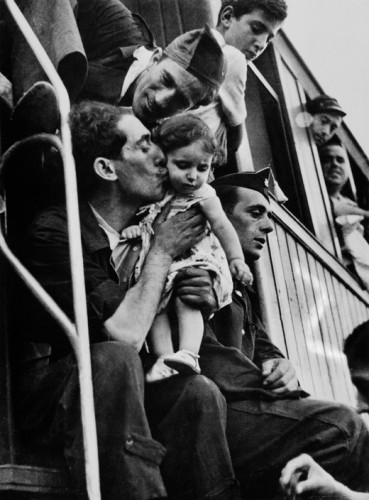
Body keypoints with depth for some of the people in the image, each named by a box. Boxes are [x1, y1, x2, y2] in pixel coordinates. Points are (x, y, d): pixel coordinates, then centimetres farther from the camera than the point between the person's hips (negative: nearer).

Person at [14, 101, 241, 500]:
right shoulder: (54, 232, -17)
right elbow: (126, 335, -26)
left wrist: (200, 297, -7)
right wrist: (163, 251, -14)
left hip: (116, 399, 6)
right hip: (44, 402, -6)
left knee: (198, 393, -20)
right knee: (115, 358, -33)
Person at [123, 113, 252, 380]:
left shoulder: (203, 195, -6)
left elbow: (222, 226, -3)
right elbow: (147, 222, 19)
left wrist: (236, 259, -7)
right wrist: (135, 228, -3)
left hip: (194, 262, -4)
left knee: (187, 299, -25)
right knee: (155, 305, -10)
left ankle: (189, 352, -32)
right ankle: (164, 356, -16)